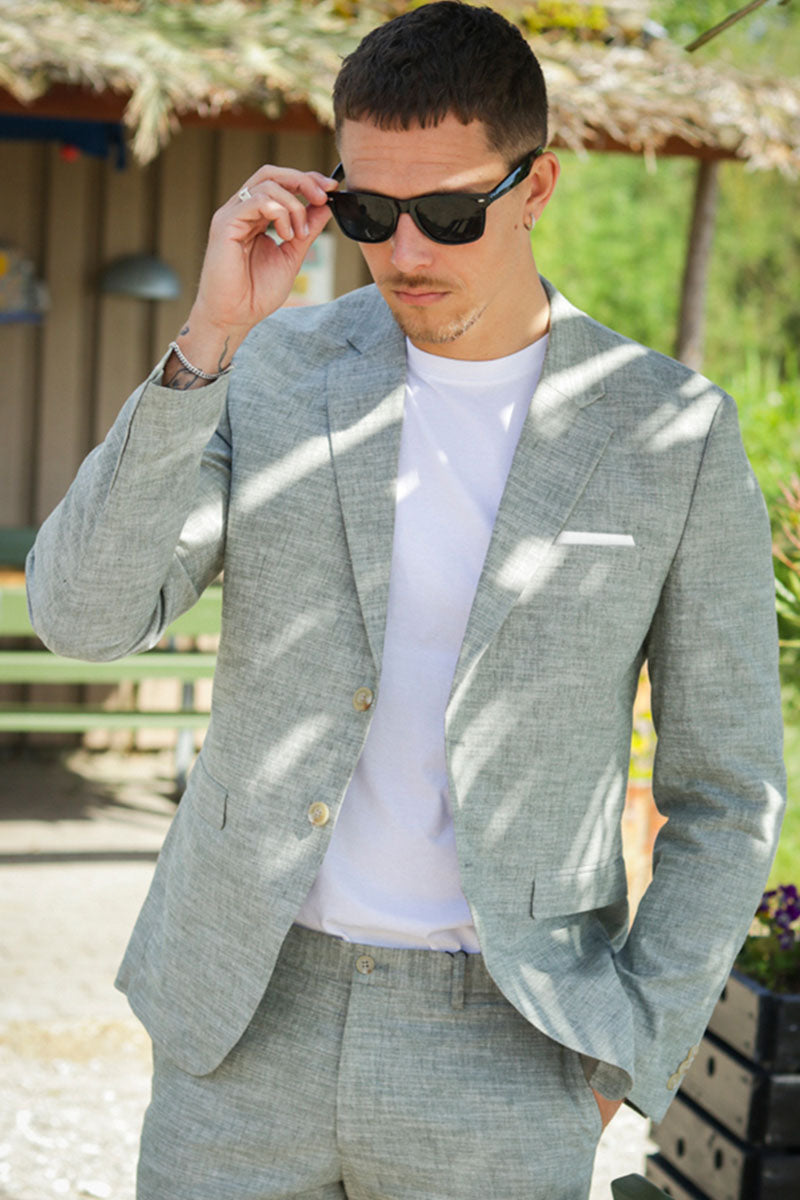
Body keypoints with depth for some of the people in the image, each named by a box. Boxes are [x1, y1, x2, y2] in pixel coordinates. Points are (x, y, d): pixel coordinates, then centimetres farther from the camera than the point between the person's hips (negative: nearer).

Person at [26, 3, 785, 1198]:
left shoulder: (670, 433, -5)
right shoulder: (275, 372, -1)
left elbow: (725, 788, 2)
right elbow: (81, 613, -13)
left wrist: (630, 1055, -2)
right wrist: (208, 336, -20)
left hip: (499, 1053, -1)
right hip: (245, 1017, 2)